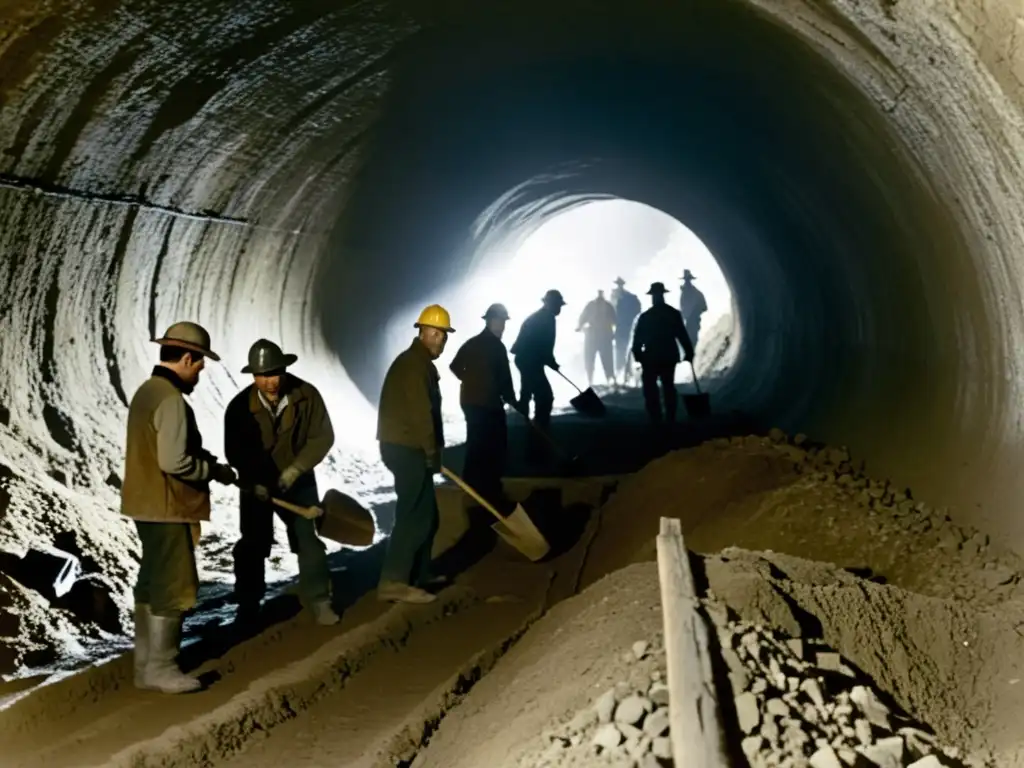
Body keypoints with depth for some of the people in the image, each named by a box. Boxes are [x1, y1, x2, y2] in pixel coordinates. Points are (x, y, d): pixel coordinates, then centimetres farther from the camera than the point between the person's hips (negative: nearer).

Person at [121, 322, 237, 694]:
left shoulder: (146, 391, 11)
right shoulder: (171, 399, -21)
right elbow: (174, 462, -26)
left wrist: (205, 460, 11)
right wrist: (215, 470, -11)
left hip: (147, 505, 10)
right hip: (167, 508, -10)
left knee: (152, 583, 16)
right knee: (173, 587, -1)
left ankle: (146, 664, 25)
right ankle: (160, 667, 6)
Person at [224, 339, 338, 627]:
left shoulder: (307, 395, -18)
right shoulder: (240, 406, -18)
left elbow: (323, 436, -14)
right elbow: (235, 452, -14)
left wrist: (295, 469, -23)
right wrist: (253, 482, -27)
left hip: (297, 481, 0)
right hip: (256, 483, 0)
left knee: (309, 539, -2)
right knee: (252, 545, 5)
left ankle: (318, 600, 10)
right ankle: (248, 606, 19)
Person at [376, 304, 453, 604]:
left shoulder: (417, 362, 19)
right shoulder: (415, 364, -15)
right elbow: (420, 412, -21)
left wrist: (431, 450, 18)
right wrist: (432, 451, -15)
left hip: (407, 447, 11)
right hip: (407, 449, -11)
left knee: (425, 512, 17)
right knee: (414, 515, -11)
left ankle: (419, 574, 25)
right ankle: (394, 582, -13)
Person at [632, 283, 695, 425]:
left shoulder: (645, 316, -8)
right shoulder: (674, 313, -1)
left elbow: (638, 338, -8)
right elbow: (682, 335, 0)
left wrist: (637, 354, -1)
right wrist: (689, 352, 5)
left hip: (651, 358, -3)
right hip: (669, 356, 4)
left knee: (650, 389, 1)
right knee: (669, 387, 14)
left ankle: (655, 420, -6)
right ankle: (671, 419, 13)